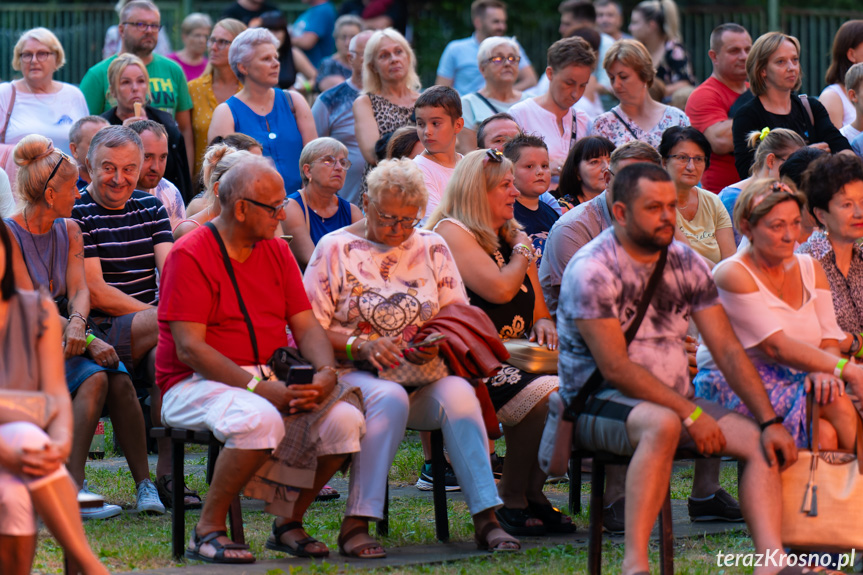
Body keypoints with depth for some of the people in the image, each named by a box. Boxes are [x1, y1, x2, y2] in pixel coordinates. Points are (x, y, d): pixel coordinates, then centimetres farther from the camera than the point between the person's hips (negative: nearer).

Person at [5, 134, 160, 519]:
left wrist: (77, 325, -22)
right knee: (94, 378, -30)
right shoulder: (9, 235, -9)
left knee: (119, 379, -23)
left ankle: (145, 484, -22)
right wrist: (89, 341, -20)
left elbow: (78, 290, 2)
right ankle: (72, 487, -33)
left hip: (63, 338, 6)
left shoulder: (69, 231, 13)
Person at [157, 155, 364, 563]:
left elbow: (306, 326, 9)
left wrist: (326, 371, -14)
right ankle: (208, 529, -18)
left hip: (274, 381, 7)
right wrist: (258, 388, -24)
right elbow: (189, 349, -16)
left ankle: (288, 523, 2)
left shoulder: (277, 253, 13)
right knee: (261, 420, -37)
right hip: (197, 385, -6)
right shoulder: (190, 255, -10)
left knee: (344, 418, -18)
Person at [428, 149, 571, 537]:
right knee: (545, 395, -31)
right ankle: (512, 502, -14)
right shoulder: (452, 232, -3)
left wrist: (544, 325, 3)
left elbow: (537, 308, 27)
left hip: (516, 356, 8)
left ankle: (533, 493, -9)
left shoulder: (511, 237, 23)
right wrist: (522, 252, 4)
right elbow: (499, 288, -15)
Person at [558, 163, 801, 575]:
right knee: (662, 424, -39)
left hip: (676, 401, 7)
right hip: (597, 404, -7)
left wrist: (770, 421, -6)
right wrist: (690, 414, -23)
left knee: (762, 442, -14)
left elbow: (727, 350, 5)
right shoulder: (592, 270, -13)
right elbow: (615, 368, -19)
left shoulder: (687, 264, 8)